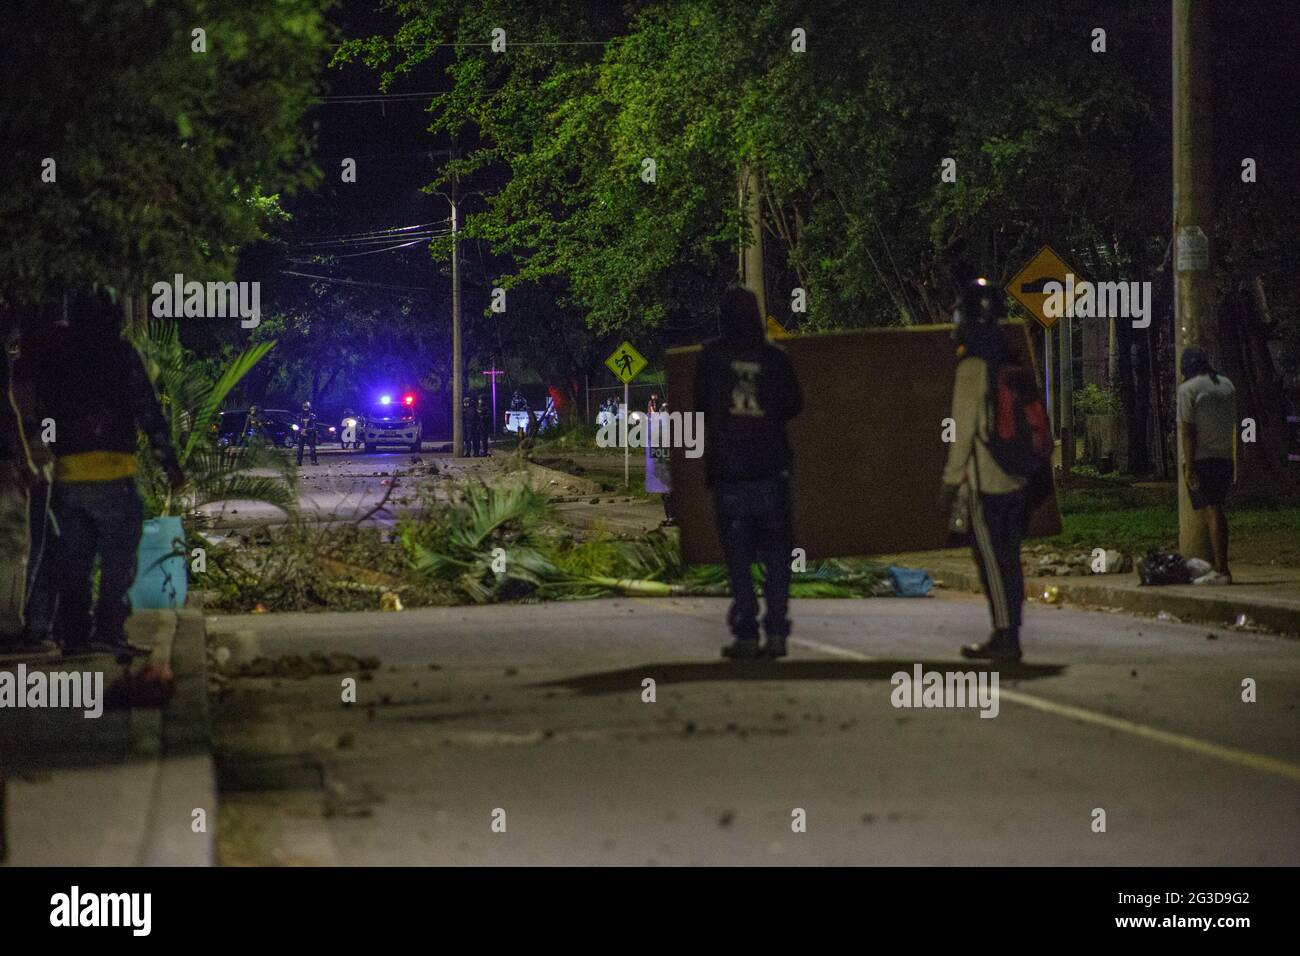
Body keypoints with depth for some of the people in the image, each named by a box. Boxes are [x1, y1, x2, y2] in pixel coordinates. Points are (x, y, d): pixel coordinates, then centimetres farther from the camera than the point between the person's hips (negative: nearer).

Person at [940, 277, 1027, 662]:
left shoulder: (972, 366, -12)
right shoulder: (1007, 361, 13)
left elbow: (964, 428, -14)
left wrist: (950, 482, -10)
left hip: (986, 482, -8)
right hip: (1017, 479, 8)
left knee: (992, 560, -4)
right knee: (1009, 558, 11)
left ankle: (1004, 638, -5)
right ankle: (1010, 634, 14)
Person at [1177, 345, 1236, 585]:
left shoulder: (1189, 388, -8)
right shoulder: (1226, 384, 14)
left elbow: (1188, 430, -14)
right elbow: (1232, 424, 15)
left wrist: (1189, 466, -15)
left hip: (1201, 458, -7)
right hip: (1224, 456, 7)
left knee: (1210, 512, -9)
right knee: (1217, 512, 14)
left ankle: (1221, 570, -14)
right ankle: (1220, 568, 15)